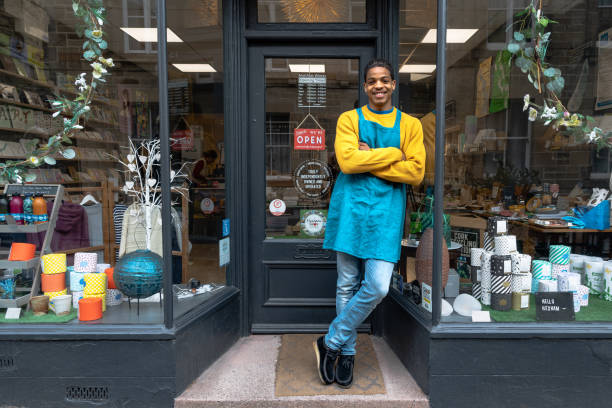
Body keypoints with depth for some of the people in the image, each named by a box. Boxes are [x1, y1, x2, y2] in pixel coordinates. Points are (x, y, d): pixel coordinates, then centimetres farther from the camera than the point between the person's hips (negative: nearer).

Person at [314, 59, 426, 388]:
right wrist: (394, 153, -7)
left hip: (387, 210, 1)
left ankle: (331, 342, 13)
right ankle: (346, 352, 25)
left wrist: (369, 160, -8)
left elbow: (415, 172, -4)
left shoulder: (410, 124, 10)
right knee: (347, 284, 6)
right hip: (351, 206, -1)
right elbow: (347, 161, -11)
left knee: (378, 286, -8)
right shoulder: (349, 119, 7)